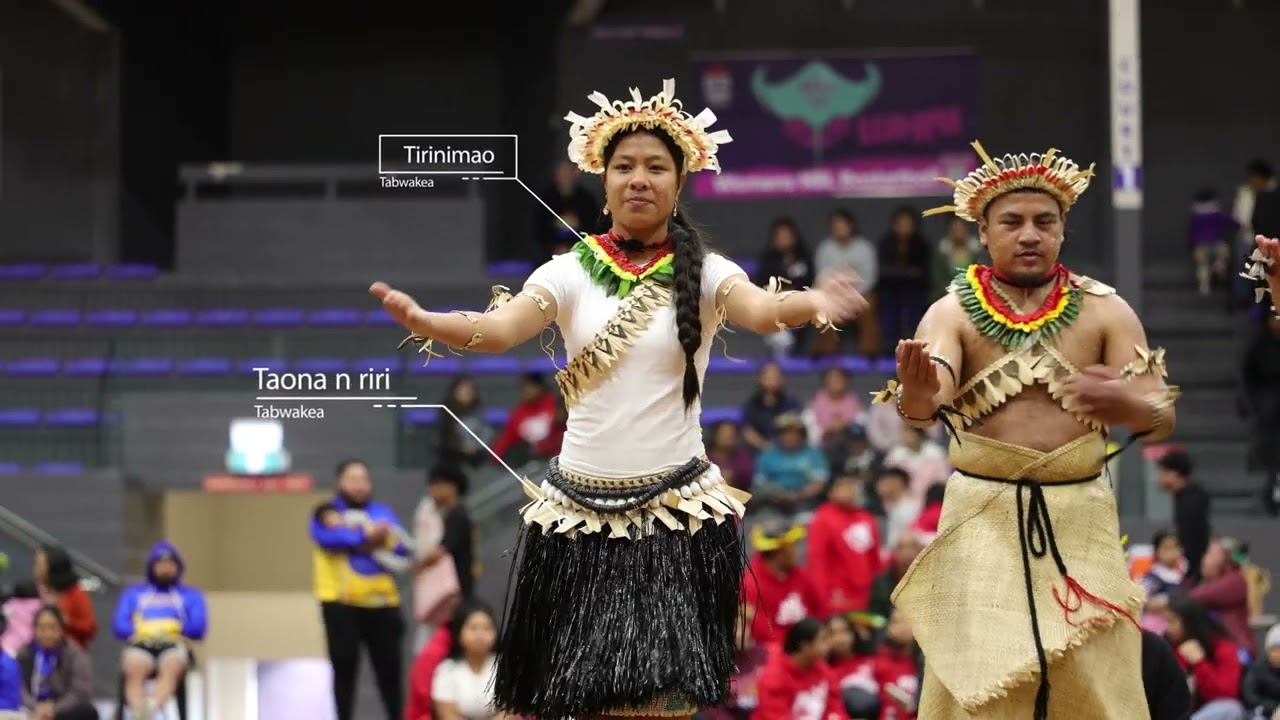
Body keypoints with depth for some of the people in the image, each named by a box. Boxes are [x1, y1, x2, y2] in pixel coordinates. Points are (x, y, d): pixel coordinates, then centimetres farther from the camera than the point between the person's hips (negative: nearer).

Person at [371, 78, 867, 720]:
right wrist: (427, 325, -32)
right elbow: (499, 328, -11)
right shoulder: (572, 271, 2)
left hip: (676, 511, -2)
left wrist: (809, 305, -43)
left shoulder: (702, 273, -1)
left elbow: (759, 310, -20)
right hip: (579, 510, 2)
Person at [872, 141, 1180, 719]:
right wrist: (914, 399, -43)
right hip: (982, 519, -1)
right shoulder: (954, 312, -1)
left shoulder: (1105, 312, 2)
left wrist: (1127, 405, -29)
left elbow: (1162, 417, -5)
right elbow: (928, 398, -17)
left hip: (1080, 519, 1)